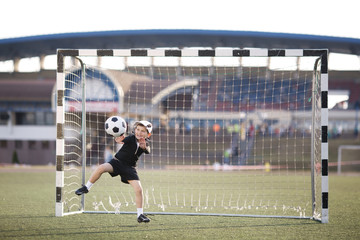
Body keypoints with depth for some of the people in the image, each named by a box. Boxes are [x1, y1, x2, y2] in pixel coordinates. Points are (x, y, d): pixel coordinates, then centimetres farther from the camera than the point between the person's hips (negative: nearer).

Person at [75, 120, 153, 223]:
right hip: (117, 162, -2)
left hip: (129, 168, 2)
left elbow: (148, 151, -22)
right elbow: (122, 140, -28)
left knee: (138, 189, -11)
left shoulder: (145, 144, -4)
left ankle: (140, 215, 3)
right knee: (101, 168, -29)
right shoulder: (131, 138, -11)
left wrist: (144, 147, -45)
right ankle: (86, 188, -10)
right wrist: (118, 140, -52)